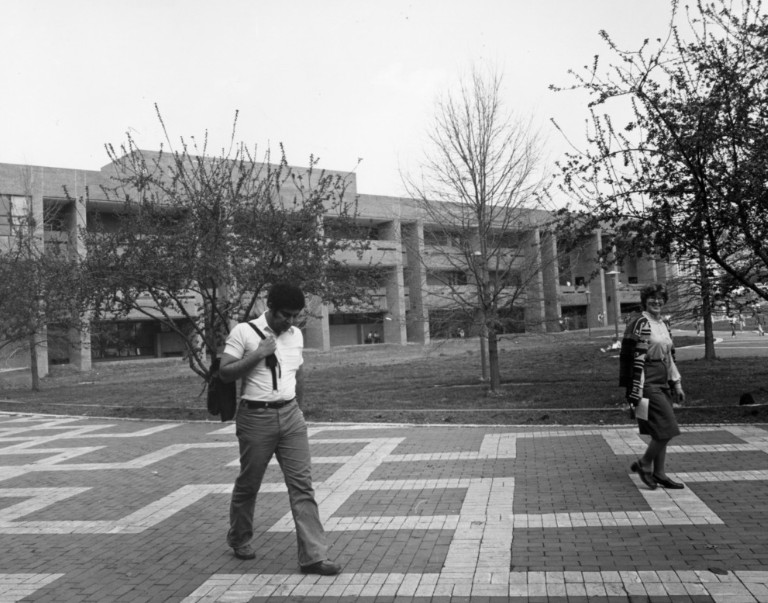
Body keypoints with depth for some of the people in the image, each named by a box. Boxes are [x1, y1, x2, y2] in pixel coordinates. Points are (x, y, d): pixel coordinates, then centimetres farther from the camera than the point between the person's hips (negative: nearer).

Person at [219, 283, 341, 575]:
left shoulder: (296, 335, 10)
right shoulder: (244, 332, -6)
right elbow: (225, 372, -11)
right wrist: (258, 353, -18)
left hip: (290, 415, 4)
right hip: (256, 417, -4)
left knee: (302, 484, -3)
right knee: (248, 484, 11)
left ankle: (313, 556, -2)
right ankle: (239, 539, 37)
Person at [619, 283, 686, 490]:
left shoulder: (663, 325, 14)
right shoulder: (640, 324, -13)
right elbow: (636, 360, -17)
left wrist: (676, 384, 18)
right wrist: (636, 392, -20)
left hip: (663, 384, 9)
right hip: (648, 384, -9)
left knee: (661, 433, 10)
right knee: (667, 429, -9)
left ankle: (659, 474, 19)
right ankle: (643, 464, 9)